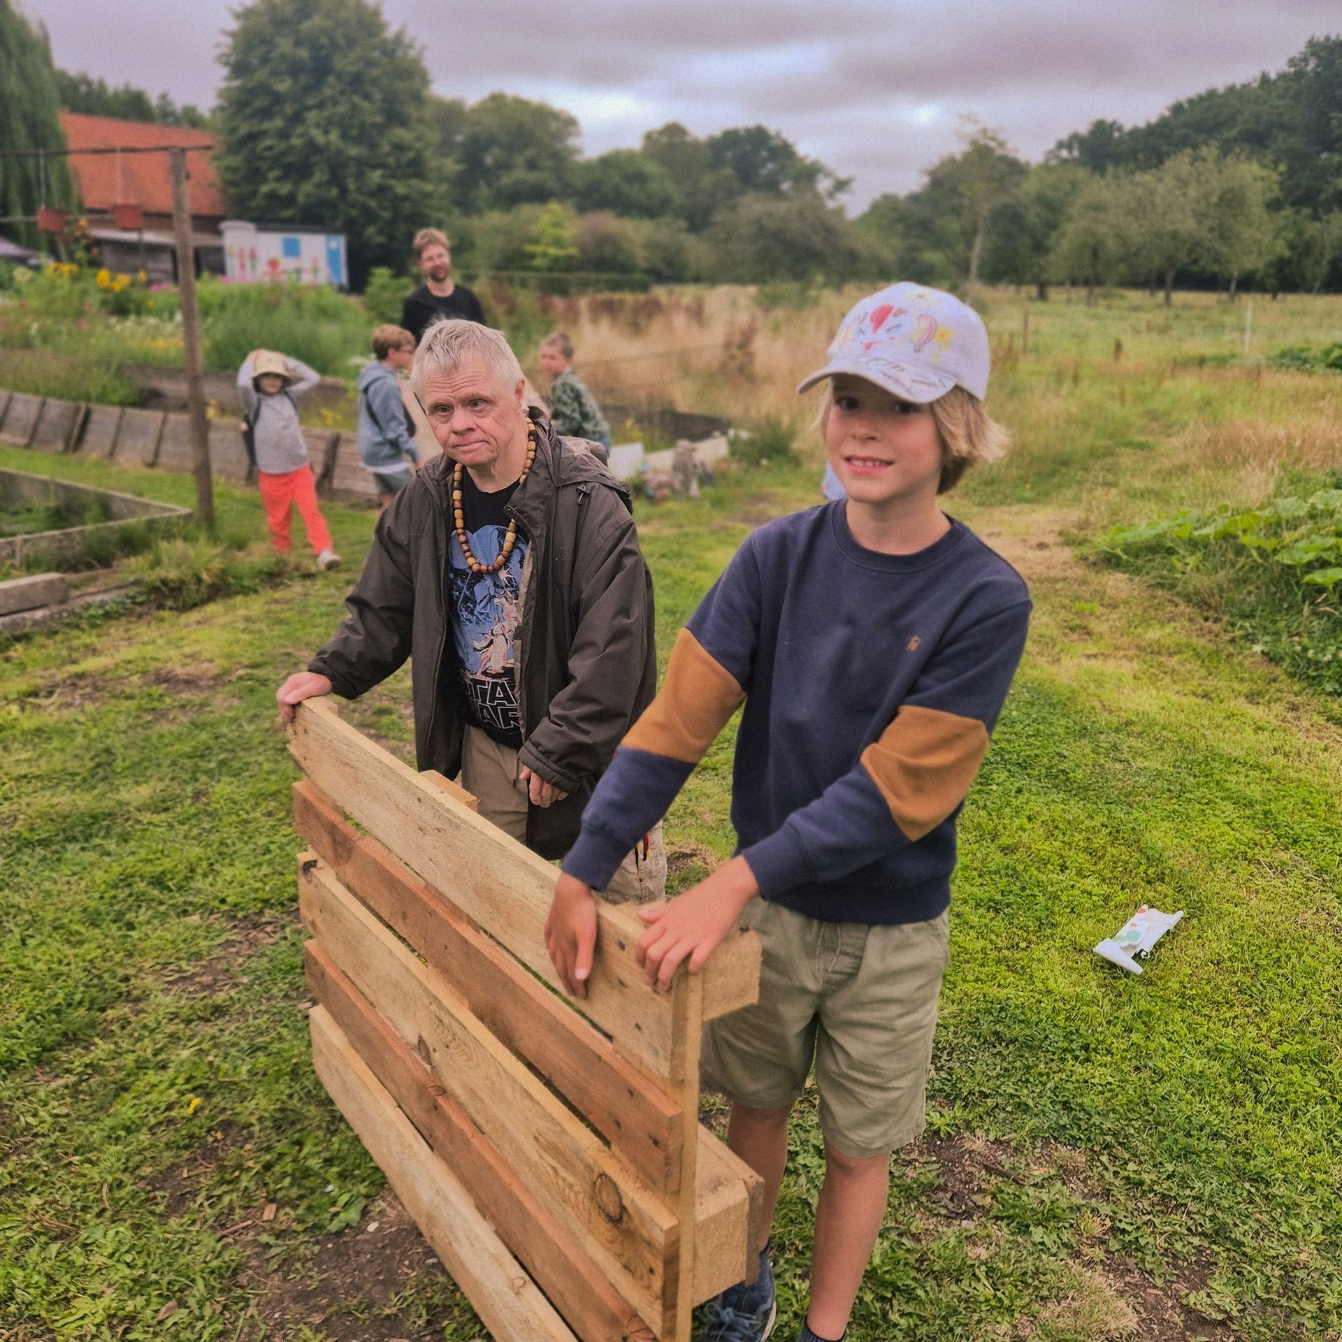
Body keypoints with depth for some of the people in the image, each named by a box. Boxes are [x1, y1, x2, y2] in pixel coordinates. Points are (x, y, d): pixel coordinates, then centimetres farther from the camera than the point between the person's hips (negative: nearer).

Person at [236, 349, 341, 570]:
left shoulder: (290, 396, 9)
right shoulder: (255, 402, -2)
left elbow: (313, 378, 8)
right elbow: (243, 384, -22)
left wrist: (289, 362, 8)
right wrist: (250, 361, -5)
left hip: (300, 468, 2)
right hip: (271, 474, -2)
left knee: (311, 511, -8)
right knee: (278, 518, 9)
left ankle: (324, 551, -13)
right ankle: (283, 555, 25)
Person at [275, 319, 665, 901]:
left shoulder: (588, 502, -21)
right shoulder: (424, 501, -1)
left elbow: (613, 644, -23)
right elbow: (385, 608, 12)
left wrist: (560, 751, -21)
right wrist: (332, 671, -1)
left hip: (591, 751, -5)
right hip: (485, 748, 5)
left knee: (627, 905, 9)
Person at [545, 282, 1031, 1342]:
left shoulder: (985, 600, -18)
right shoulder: (780, 555, -11)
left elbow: (895, 789, -22)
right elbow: (678, 718, -15)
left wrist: (737, 879, -30)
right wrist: (582, 875, -21)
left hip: (890, 931, -2)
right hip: (766, 904, 2)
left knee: (858, 1145, 17)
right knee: (757, 1104, 22)